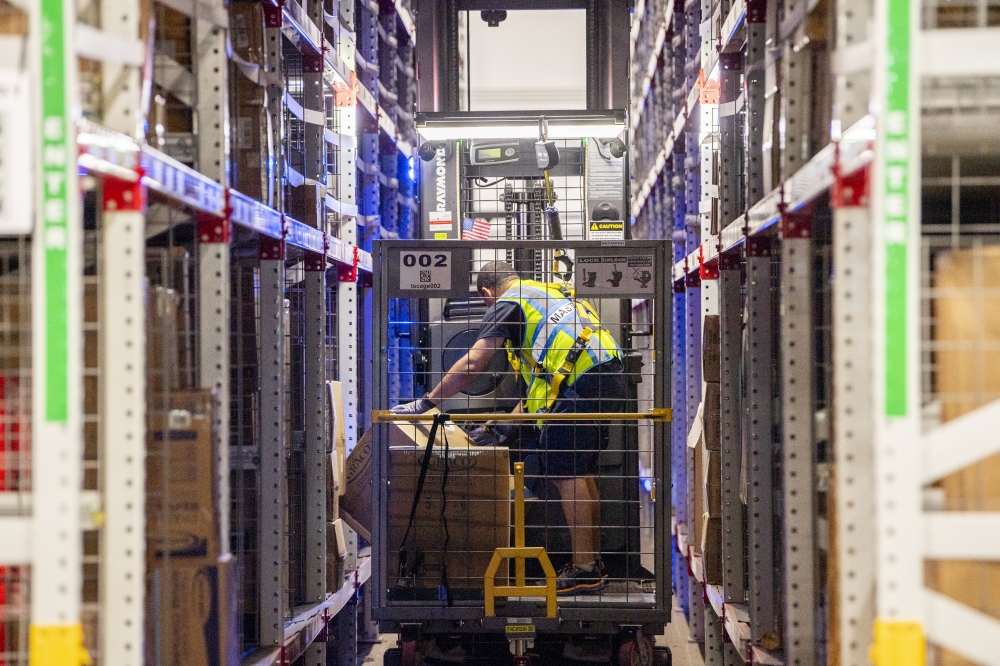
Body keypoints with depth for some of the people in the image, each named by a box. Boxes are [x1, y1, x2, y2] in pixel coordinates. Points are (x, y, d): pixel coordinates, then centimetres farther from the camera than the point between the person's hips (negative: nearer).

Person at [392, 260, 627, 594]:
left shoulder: (507, 304, 4)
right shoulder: (550, 292, 30)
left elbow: (472, 365, -5)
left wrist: (425, 403, 2)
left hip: (582, 384, -9)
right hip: (610, 376, 9)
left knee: (564, 473, -4)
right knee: (580, 472, 16)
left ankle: (584, 570, -5)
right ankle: (593, 562, 20)